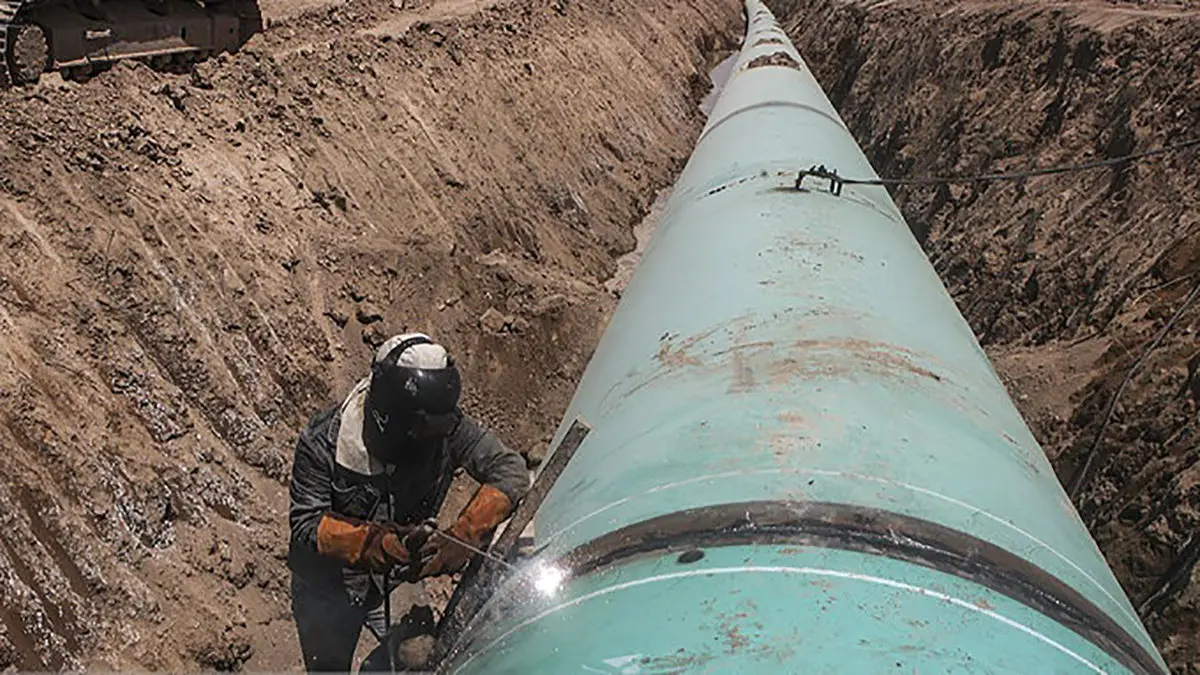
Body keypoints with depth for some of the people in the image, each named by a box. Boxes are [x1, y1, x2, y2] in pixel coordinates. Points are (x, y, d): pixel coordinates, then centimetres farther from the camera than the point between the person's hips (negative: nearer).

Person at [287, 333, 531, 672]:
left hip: (398, 574, 2)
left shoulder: (446, 427, -26)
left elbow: (511, 470, -28)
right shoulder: (323, 442, -29)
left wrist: (461, 537, -39)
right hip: (328, 581, -1)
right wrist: (370, 542, -41)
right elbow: (306, 523, -24)